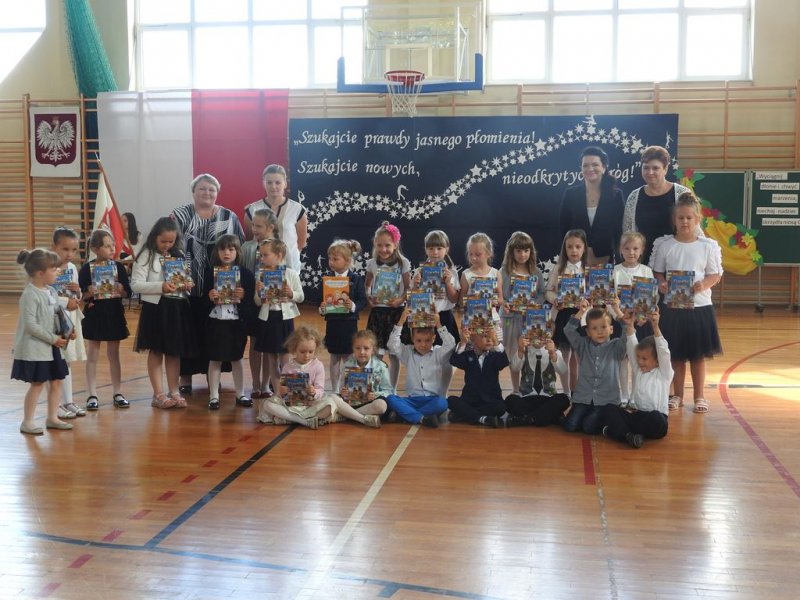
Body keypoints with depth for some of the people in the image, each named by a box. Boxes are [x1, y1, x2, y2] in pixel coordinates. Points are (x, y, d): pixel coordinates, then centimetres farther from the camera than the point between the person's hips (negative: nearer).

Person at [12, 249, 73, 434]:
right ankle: (27, 422, 10)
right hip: (35, 348, -8)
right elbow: (30, 325, -22)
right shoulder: (30, 295, -18)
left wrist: (66, 332, 0)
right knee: (37, 384, -2)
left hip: (52, 346, 8)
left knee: (56, 381, 11)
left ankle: (52, 418, 23)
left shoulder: (51, 292, 8)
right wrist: (53, 339, -19)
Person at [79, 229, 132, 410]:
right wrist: (89, 293, -26)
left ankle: (117, 393, 18)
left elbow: (128, 292, 0)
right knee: (92, 356, 6)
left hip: (114, 314, 2)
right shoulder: (87, 268, -6)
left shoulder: (118, 266, 1)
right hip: (94, 315, -2)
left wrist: (119, 290, -19)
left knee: (114, 355, 11)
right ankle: (92, 395, 12)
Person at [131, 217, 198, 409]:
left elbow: (188, 279, 18)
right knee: (156, 351, 3)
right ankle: (158, 394, 9)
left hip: (178, 307, 5)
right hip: (156, 307, -5)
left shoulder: (179, 256, 11)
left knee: (175, 351, 10)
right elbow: (135, 284, -12)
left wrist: (188, 285, -6)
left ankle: (174, 392, 19)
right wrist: (161, 287, -23)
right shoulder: (146, 256, -5)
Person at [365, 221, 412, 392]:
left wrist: (401, 300, -19)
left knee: (394, 354, 7)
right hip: (377, 310, 2)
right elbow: (366, 285, 13)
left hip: (396, 311, -1)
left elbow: (408, 288, -2)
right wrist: (368, 298, -5)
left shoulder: (403, 263, -5)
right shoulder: (372, 263, 2)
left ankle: (392, 390, 20)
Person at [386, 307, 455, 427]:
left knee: (442, 403, -36)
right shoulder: (408, 353, 10)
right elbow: (393, 345, -6)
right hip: (412, 399, 1)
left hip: (432, 399, -1)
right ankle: (422, 418, -38)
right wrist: (400, 322, -12)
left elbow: (451, 345, -11)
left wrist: (439, 325, -15)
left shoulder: (438, 353, 7)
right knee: (390, 399, -27)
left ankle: (403, 413, -30)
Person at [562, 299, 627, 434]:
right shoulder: (583, 346, 6)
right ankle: (588, 415, 16)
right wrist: (581, 312, -20)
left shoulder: (616, 347, 2)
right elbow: (569, 331, -7)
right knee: (570, 425, -15)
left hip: (607, 400, -2)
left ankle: (604, 420, 11)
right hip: (583, 398, 3)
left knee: (589, 427, -22)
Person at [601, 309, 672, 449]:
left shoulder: (664, 373, 2)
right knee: (609, 408, -18)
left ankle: (617, 429, -26)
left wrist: (655, 327, -24)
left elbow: (663, 351, -12)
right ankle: (628, 435, -40)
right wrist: (629, 326, -9)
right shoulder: (638, 371, 15)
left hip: (656, 417, -4)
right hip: (635, 413, 5)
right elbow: (631, 348, 4)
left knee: (656, 418, -39)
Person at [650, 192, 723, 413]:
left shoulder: (708, 246, -1)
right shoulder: (664, 245, 1)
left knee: (698, 355, 9)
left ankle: (699, 397, 22)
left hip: (699, 305, 0)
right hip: (672, 306, 1)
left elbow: (715, 275, 1)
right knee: (676, 354, 10)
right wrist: (661, 285, -17)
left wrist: (703, 284, -19)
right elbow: (657, 273, 4)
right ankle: (677, 395, 24)